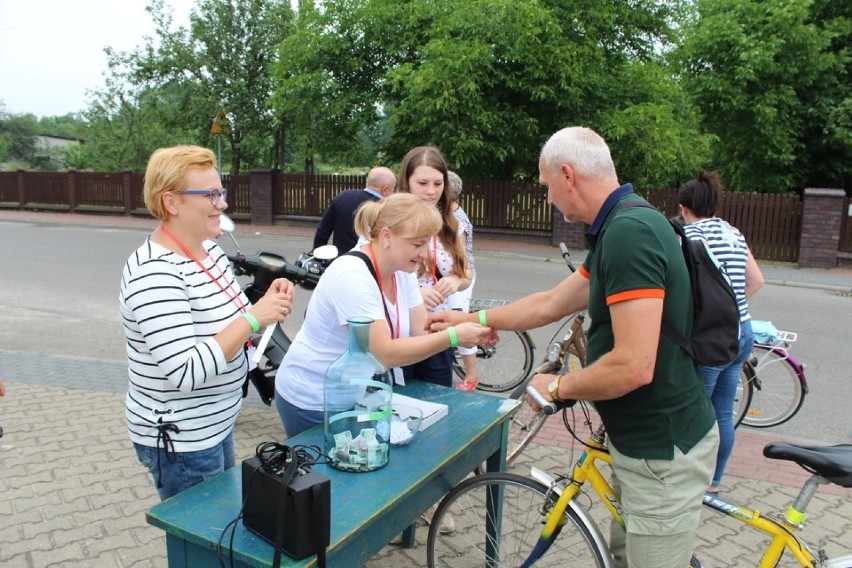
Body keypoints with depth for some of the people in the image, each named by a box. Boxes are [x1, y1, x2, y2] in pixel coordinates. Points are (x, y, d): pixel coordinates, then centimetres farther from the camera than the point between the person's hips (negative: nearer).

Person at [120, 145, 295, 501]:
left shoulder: (209, 250, 2)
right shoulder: (154, 274, -26)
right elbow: (184, 374, -31)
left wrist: (268, 305, -6)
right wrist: (253, 318, -29)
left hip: (214, 426, 9)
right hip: (180, 441, -9)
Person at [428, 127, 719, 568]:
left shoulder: (629, 233, -25)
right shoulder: (619, 228, 8)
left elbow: (633, 367, -30)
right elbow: (552, 303, 16)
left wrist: (556, 387, -12)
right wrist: (472, 319, 24)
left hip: (662, 450, -10)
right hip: (643, 439, 10)